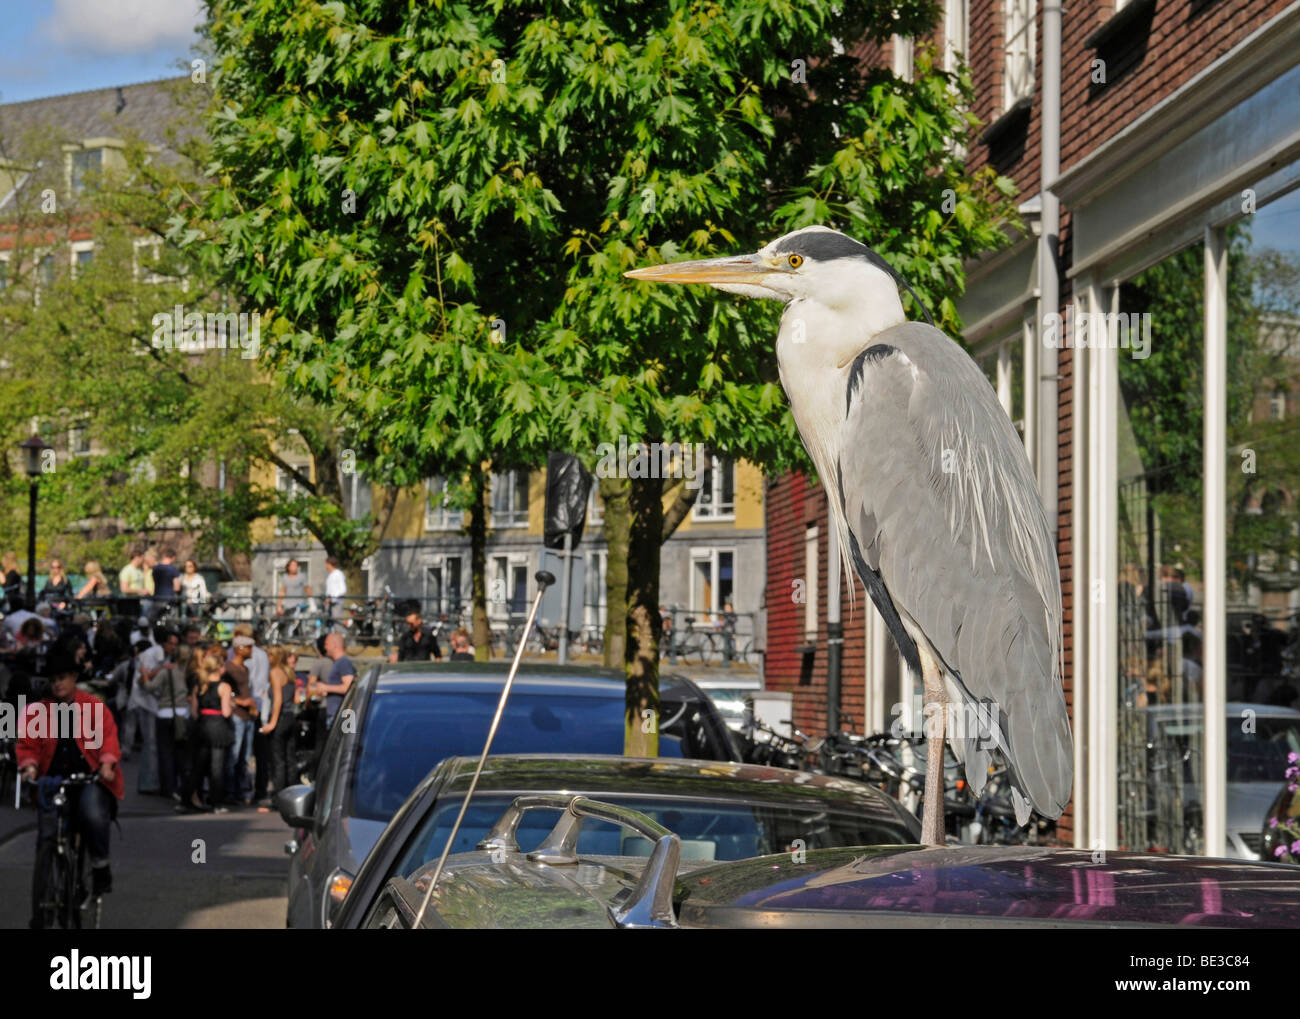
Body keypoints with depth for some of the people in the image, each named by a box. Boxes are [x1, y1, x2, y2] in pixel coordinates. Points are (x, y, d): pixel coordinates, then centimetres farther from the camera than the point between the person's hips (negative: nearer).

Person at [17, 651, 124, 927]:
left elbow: (108, 736, -4)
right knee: (46, 836, -6)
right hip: (54, 779, 2)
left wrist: (107, 762, -22)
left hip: (90, 777, -2)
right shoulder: (38, 711, 7)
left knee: (94, 814, -34)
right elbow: (27, 745, 5)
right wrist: (29, 766, -15)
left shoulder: (93, 707, 4)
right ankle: (41, 906, 1)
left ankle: (100, 865, -7)